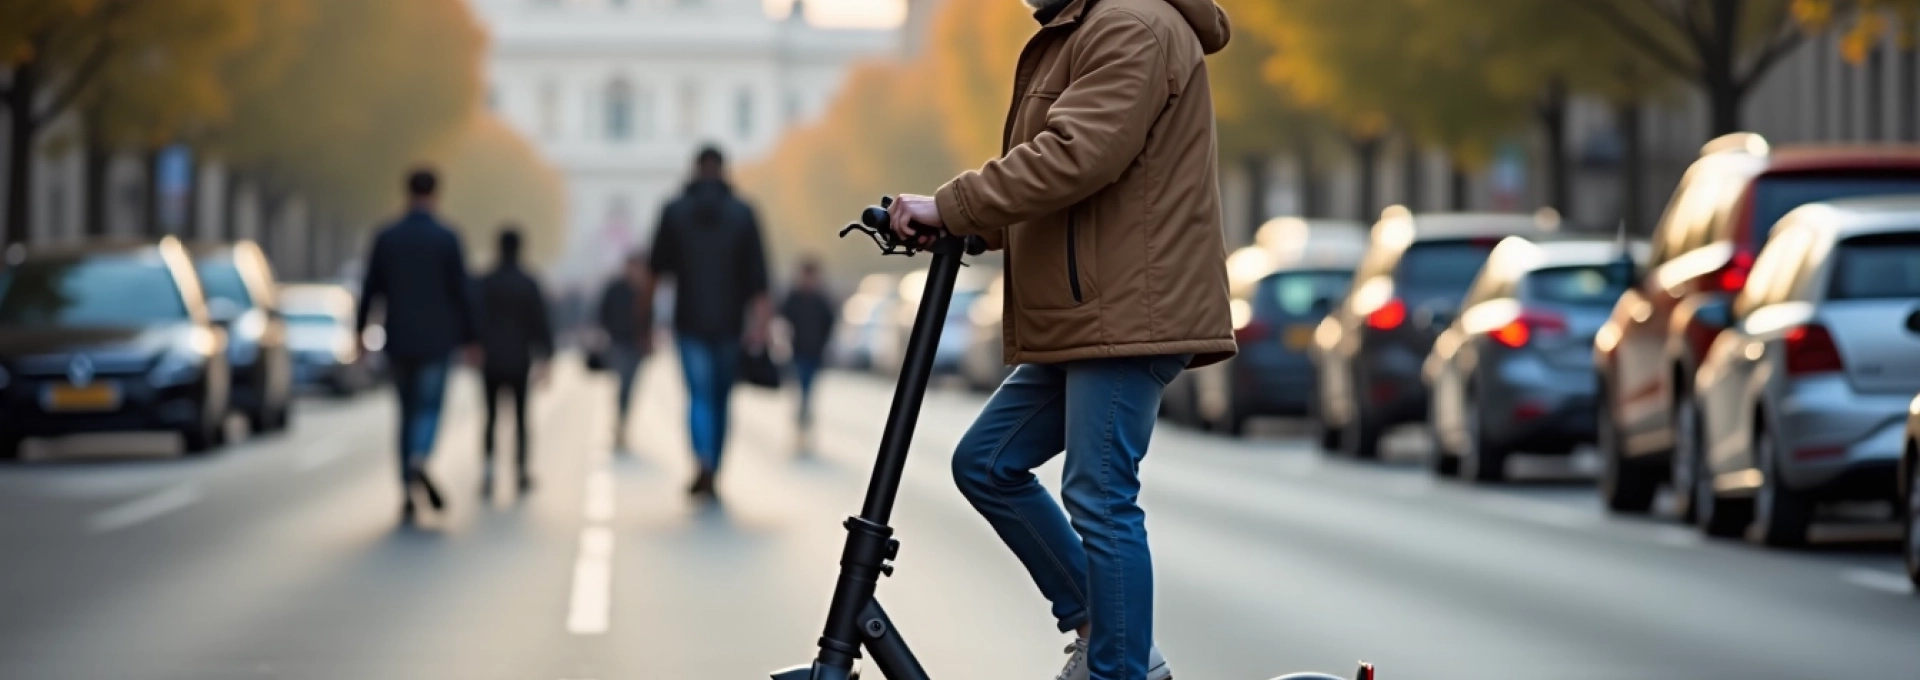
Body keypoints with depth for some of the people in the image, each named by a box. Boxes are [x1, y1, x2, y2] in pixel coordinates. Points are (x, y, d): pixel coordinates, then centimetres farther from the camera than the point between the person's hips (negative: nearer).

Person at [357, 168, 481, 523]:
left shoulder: (386, 237, -1)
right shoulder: (447, 239, -7)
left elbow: (371, 288, 1)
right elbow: (461, 293, -5)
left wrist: (361, 330, 11)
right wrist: (469, 339, 2)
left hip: (398, 341, 2)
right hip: (436, 341, -2)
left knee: (407, 411, 12)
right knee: (429, 408, 4)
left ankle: (408, 493, 9)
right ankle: (419, 459, -28)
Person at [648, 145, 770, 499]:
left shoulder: (674, 212, -1)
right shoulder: (742, 214, -1)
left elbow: (659, 267, 5)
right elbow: (757, 273, -6)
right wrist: (759, 321, -6)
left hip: (690, 321, -1)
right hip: (730, 323, 1)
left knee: (700, 395, -3)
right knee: (721, 397, 13)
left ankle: (703, 463, -27)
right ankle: (712, 475, 17)